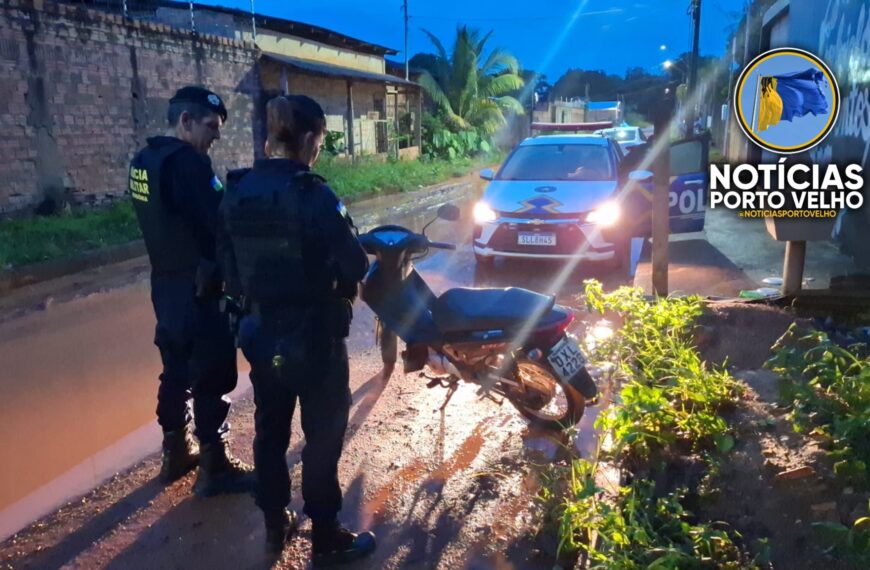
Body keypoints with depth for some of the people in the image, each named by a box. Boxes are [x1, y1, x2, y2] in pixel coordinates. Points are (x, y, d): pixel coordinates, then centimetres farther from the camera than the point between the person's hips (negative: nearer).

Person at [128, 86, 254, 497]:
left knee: (176, 369, 19)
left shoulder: (143, 161, 9)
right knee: (213, 376, 1)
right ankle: (215, 466, 12)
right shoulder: (186, 161, -20)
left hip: (165, 282, 9)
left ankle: (176, 451, 33)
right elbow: (219, 223, -23)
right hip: (199, 287, -9)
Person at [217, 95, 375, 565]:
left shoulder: (235, 192, -2)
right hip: (313, 336, -6)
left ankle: (275, 524, 37)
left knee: (269, 430, 19)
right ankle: (326, 539, 24)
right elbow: (355, 267, -17)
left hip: (260, 332, 6)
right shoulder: (313, 195, -21)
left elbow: (227, 265, 4)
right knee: (323, 435, 9)